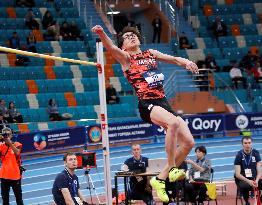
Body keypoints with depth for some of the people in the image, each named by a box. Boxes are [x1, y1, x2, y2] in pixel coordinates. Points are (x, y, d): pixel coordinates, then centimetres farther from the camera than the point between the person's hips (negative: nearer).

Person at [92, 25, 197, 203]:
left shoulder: (151, 54, 21)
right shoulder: (125, 58, 6)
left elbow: (174, 59, 19)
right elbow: (111, 47, -12)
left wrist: (186, 62, -4)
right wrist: (101, 33, -32)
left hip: (163, 103, 6)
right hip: (147, 105, -6)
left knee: (189, 142, -3)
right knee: (173, 123, -36)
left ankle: (160, 178, 9)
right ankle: (172, 168, -24)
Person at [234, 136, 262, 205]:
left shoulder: (256, 153, 1)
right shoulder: (239, 155, -7)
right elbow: (237, 174, -11)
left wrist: (256, 181, -21)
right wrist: (248, 181, -26)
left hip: (254, 179, 3)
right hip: (242, 179, -3)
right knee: (245, 186, -37)